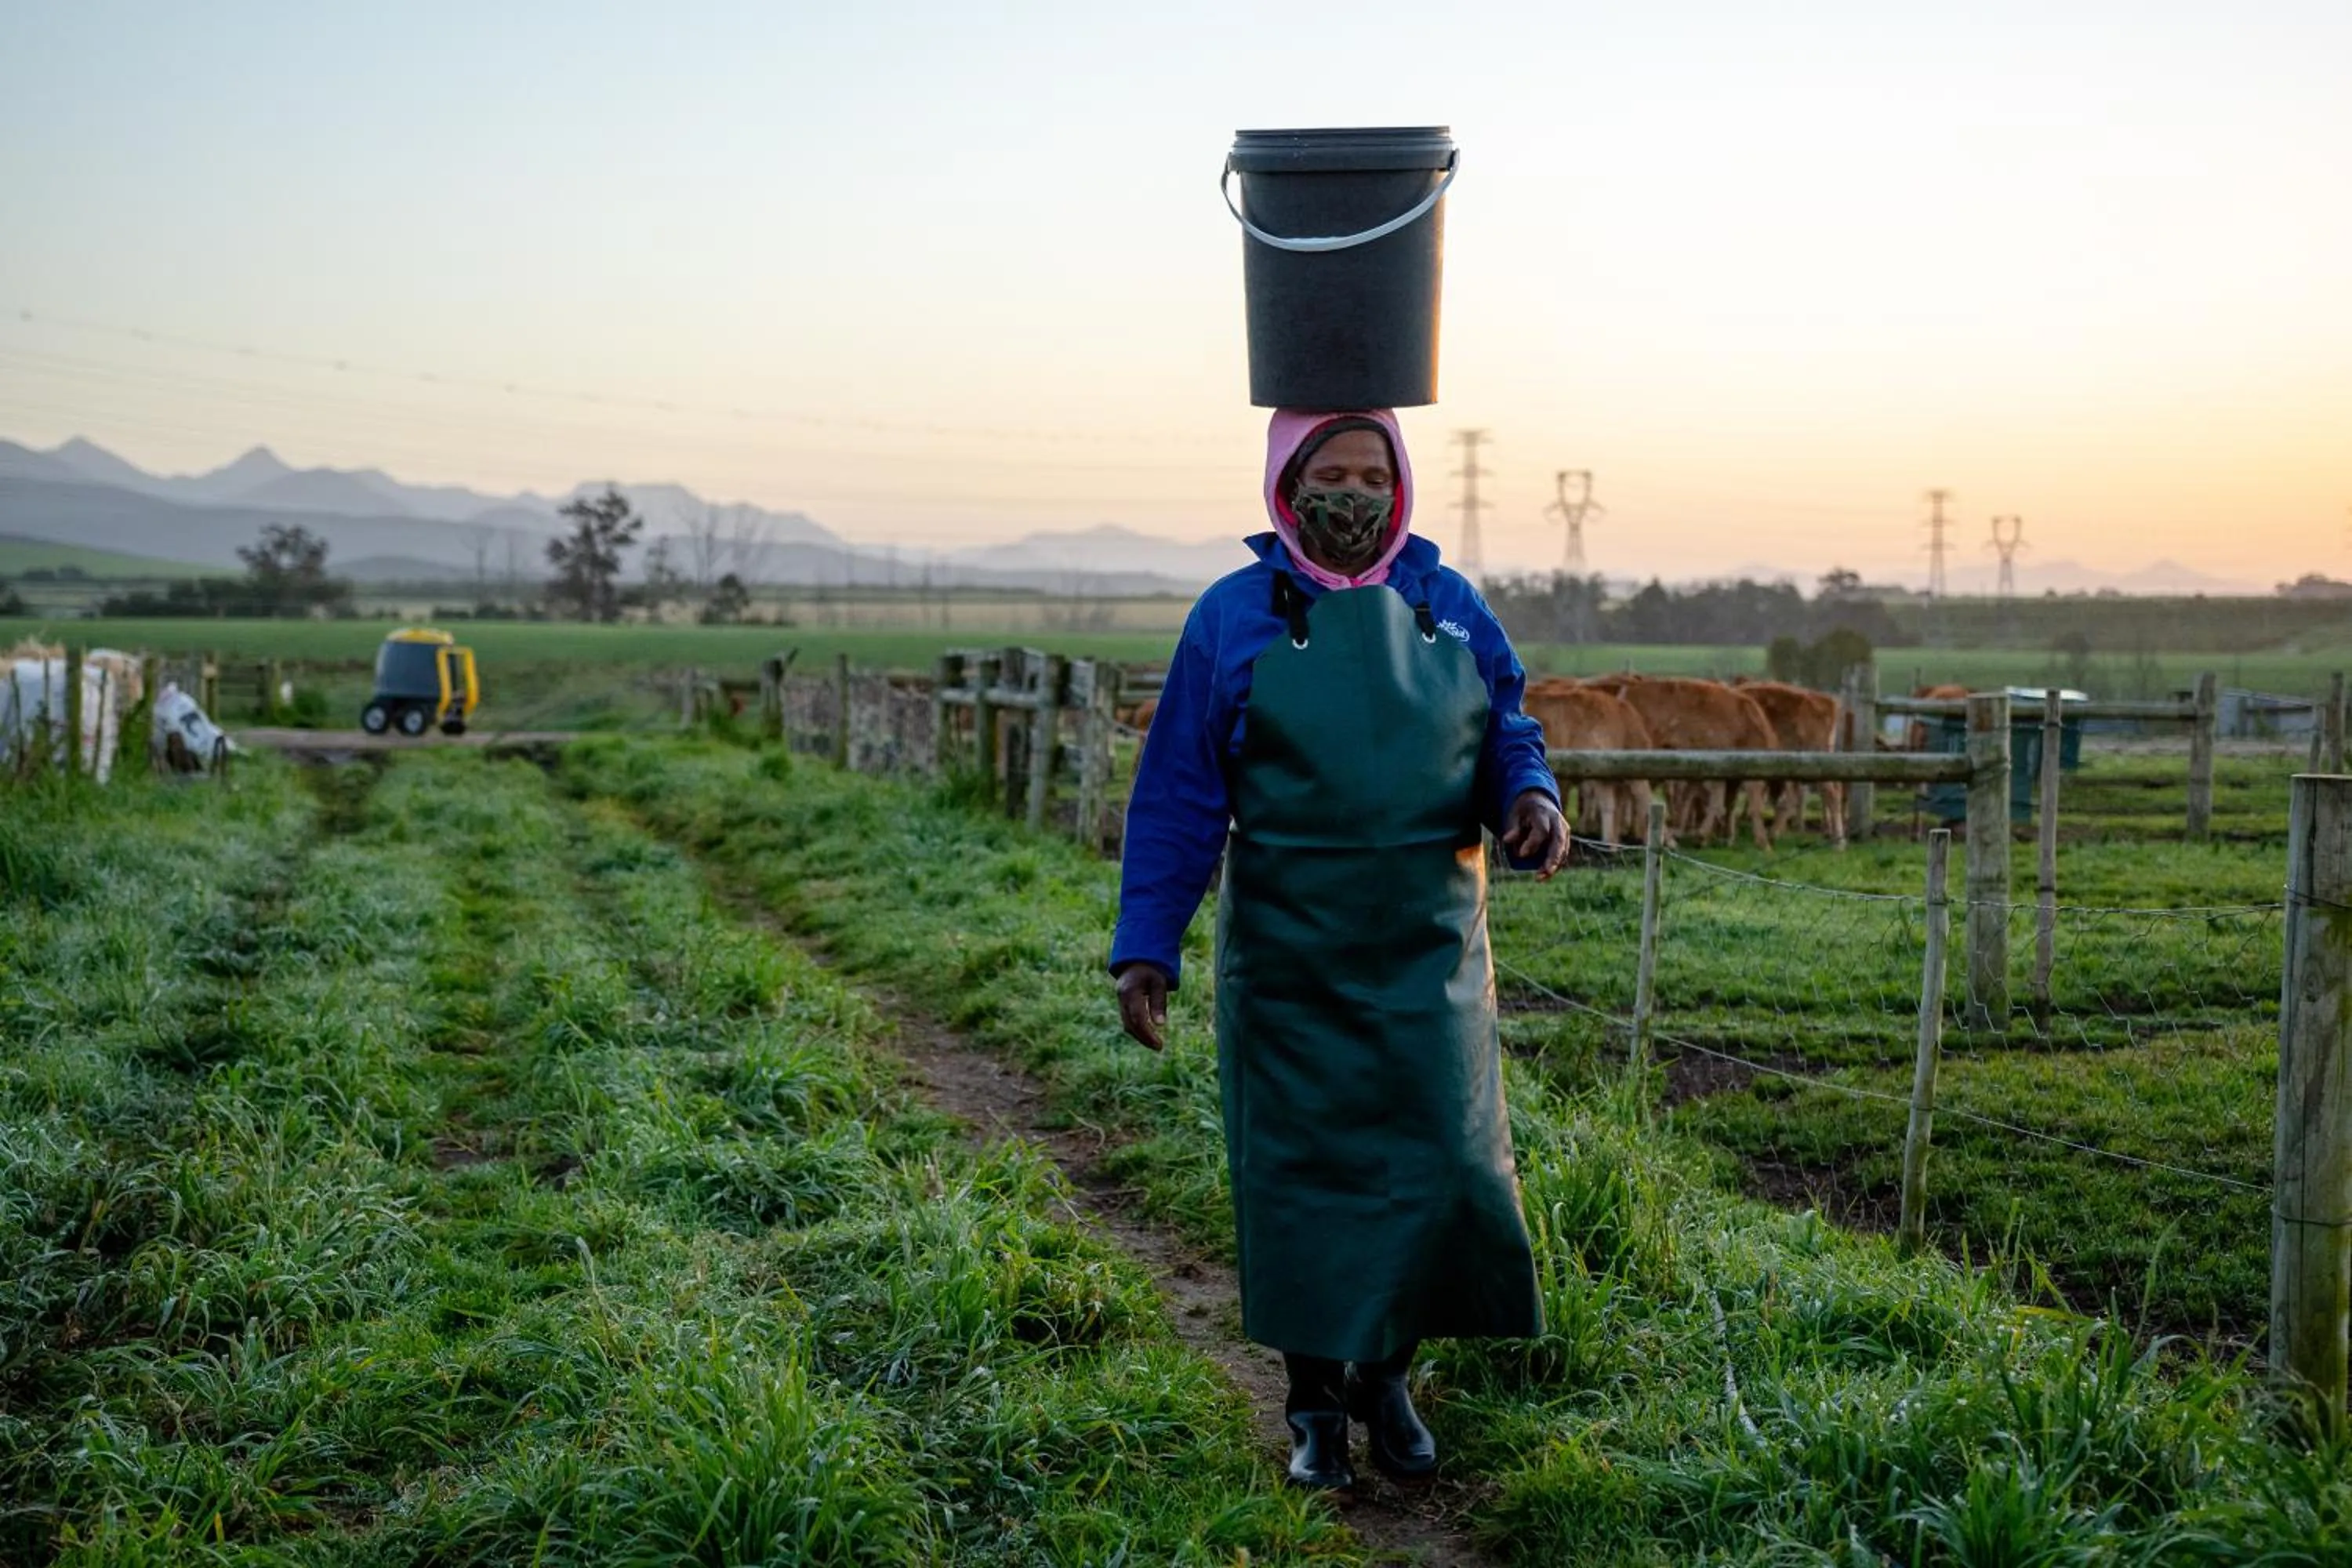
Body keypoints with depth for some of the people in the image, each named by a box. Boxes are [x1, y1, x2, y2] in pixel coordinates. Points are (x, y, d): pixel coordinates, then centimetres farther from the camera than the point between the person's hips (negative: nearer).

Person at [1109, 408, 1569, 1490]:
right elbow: (1178, 800, -2)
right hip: (1291, 963, -2)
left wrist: (1530, 797, -11)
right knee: (1302, 1174, 5)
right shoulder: (1234, 620, -2)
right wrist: (1145, 947, -6)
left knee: (1441, 1166, -1)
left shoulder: (1450, 608, 6)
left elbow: (1507, 737, 13)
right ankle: (1314, 1405, 23)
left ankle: (1384, 1376, 23)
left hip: (1428, 954, 2)